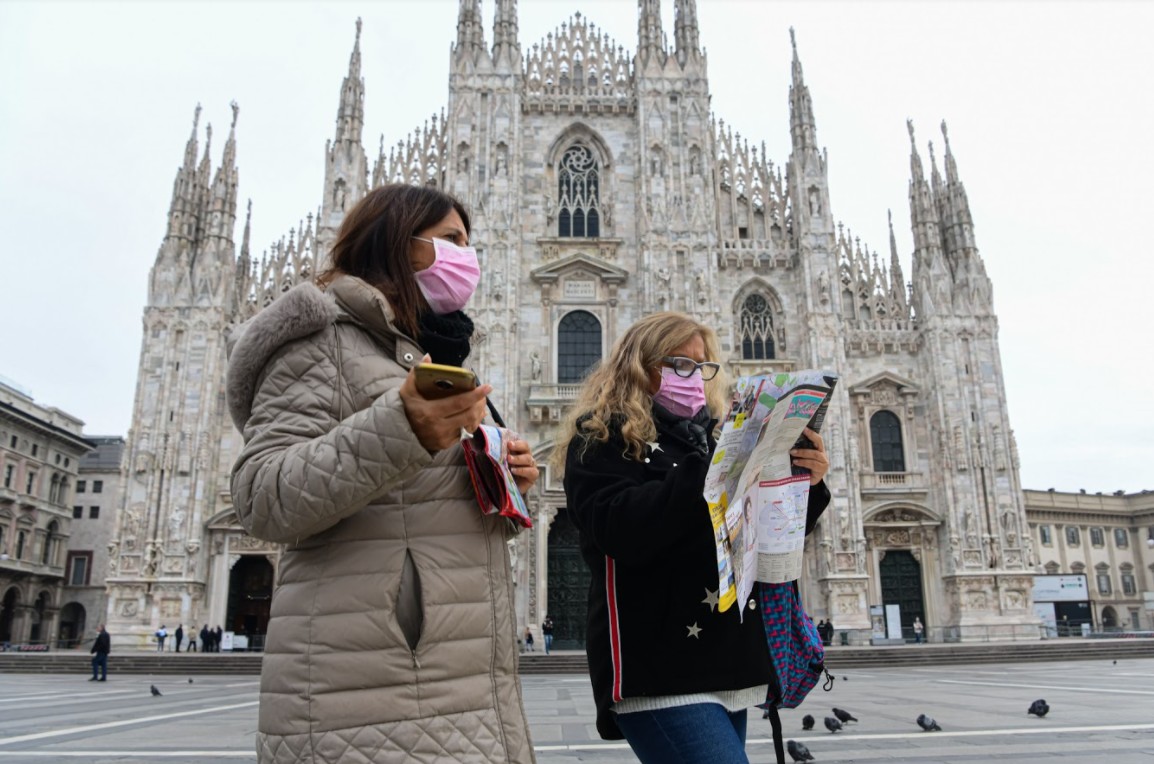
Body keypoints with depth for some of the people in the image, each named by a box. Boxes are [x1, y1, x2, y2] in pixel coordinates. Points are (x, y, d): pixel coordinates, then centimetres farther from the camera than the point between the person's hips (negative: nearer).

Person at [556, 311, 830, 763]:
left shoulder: (709, 434, 18)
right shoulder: (601, 436, -1)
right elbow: (620, 531, -19)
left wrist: (805, 487, -4)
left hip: (727, 662, 7)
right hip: (659, 668, -7)